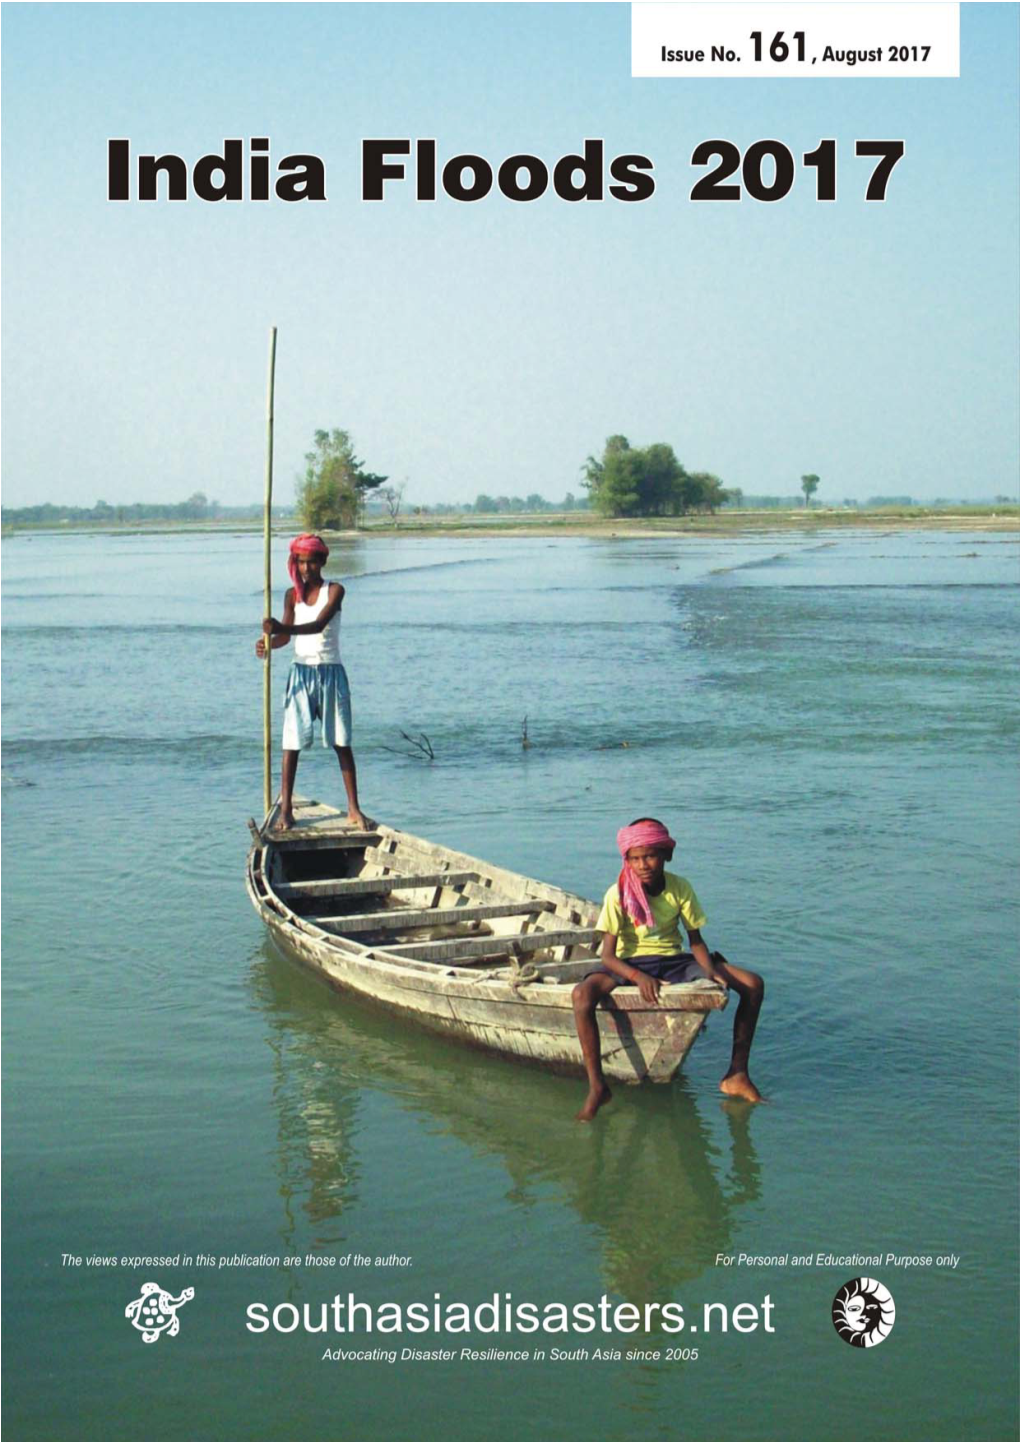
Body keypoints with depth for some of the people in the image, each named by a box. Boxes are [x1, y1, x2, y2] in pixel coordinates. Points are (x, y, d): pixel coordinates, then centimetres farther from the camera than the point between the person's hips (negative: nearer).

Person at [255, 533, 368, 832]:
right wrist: (268, 642, -28)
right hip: (301, 672, 2)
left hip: (331, 673, -2)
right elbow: (286, 635, -5)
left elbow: (319, 624, -20)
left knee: (341, 742, 1)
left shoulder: (334, 590, -4)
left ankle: (354, 808, 5)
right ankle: (285, 808, 3)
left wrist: (282, 628, -35)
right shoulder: (293, 594, 5)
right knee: (292, 741, -1)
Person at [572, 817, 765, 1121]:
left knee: (753, 984, -13)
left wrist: (710, 970, -22)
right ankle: (596, 1086, -29)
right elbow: (608, 956, -16)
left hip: (673, 961, 3)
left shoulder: (680, 888, -5)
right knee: (582, 994, -36)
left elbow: (696, 941, 0)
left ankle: (736, 1075, -5)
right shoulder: (619, 894, -13)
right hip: (630, 964, -3)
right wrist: (638, 977, -36)